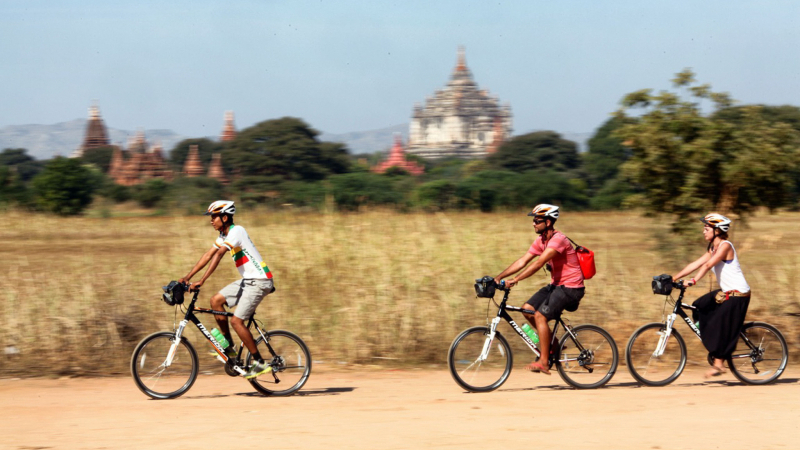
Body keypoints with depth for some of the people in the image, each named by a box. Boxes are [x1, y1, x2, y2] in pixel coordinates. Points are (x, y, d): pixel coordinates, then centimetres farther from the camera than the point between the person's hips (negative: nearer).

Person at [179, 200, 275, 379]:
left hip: (259, 281, -9)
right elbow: (208, 255, 13)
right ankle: (229, 347, 11)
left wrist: (201, 281, -33)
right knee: (216, 300, 4)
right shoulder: (224, 234, 11)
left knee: (236, 320, -13)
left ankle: (260, 363, -5)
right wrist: (188, 276, 6)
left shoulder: (236, 231, -19)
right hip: (248, 280, 9)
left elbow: (218, 255, -27)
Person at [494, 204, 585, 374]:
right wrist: (498, 277, -5)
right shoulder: (540, 241, 7)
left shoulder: (558, 239, -21)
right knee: (527, 309, -2)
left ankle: (544, 362, -16)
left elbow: (539, 263, -31)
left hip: (570, 288, -9)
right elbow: (522, 261, 4)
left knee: (540, 315, -19)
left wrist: (515, 279, -36)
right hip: (556, 285, 9)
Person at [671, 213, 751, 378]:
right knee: (699, 308, 4)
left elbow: (708, 265, -29)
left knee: (720, 327, -11)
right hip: (726, 291, 9)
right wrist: (673, 278, 1)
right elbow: (695, 264, 8)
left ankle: (718, 363, -2)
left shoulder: (725, 246, -17)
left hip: (737, 293, -9)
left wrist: (693, 281, -38)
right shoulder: (712, 248, 11)